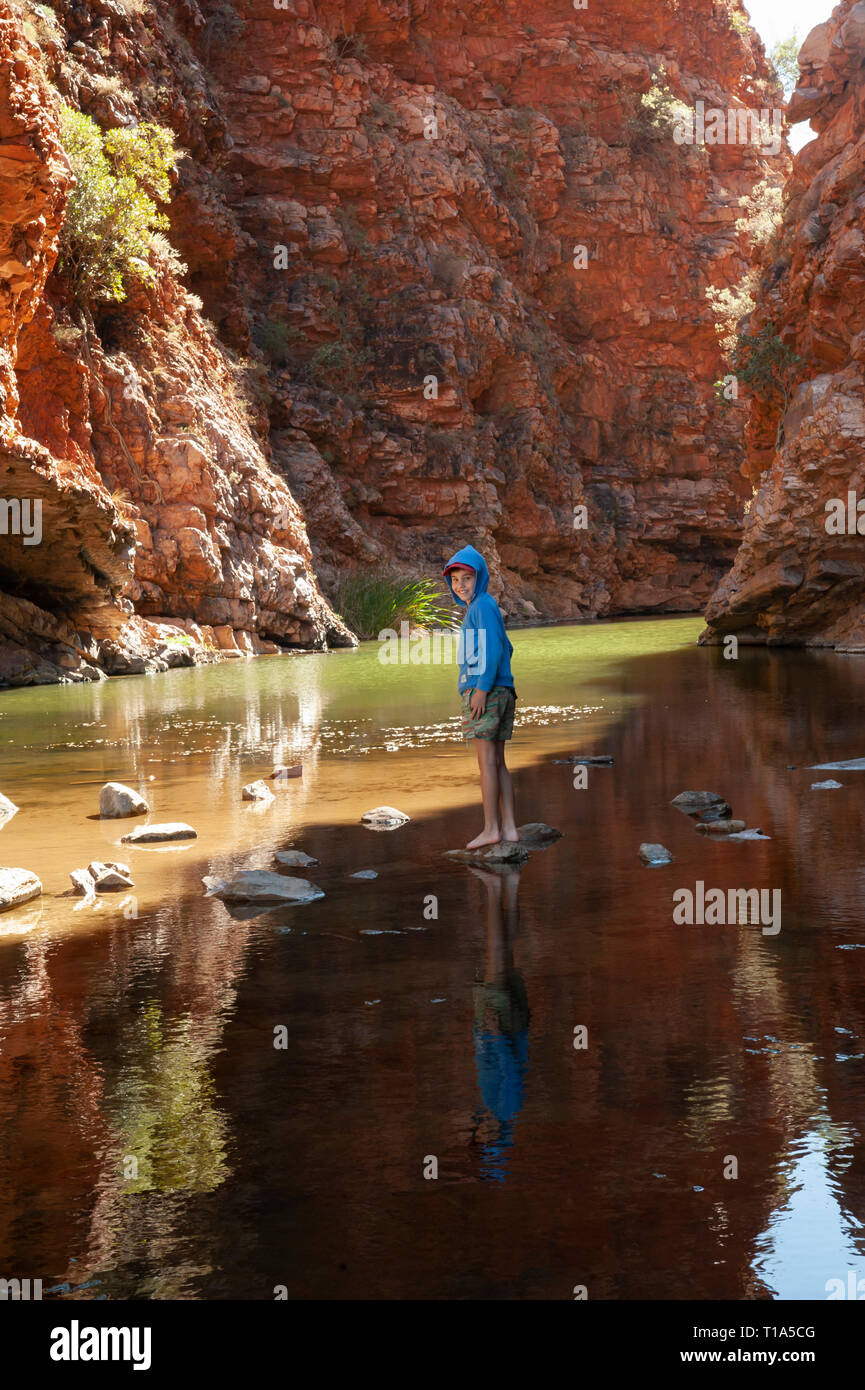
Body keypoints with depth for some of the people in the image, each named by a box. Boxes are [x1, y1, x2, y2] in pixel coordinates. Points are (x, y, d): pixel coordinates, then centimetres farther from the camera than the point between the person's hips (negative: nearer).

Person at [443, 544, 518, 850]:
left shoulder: (483, 605, -9)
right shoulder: (477, 607, 20)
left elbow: (495, 649, -18)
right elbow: (506, 648, 26)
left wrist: (482, 688, -20)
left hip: (486, 692, -10)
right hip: (502, 692, 10)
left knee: (487, 760, -7)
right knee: (497, 762, 9)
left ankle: (490, 829, -6)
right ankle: (508, 827, 10)